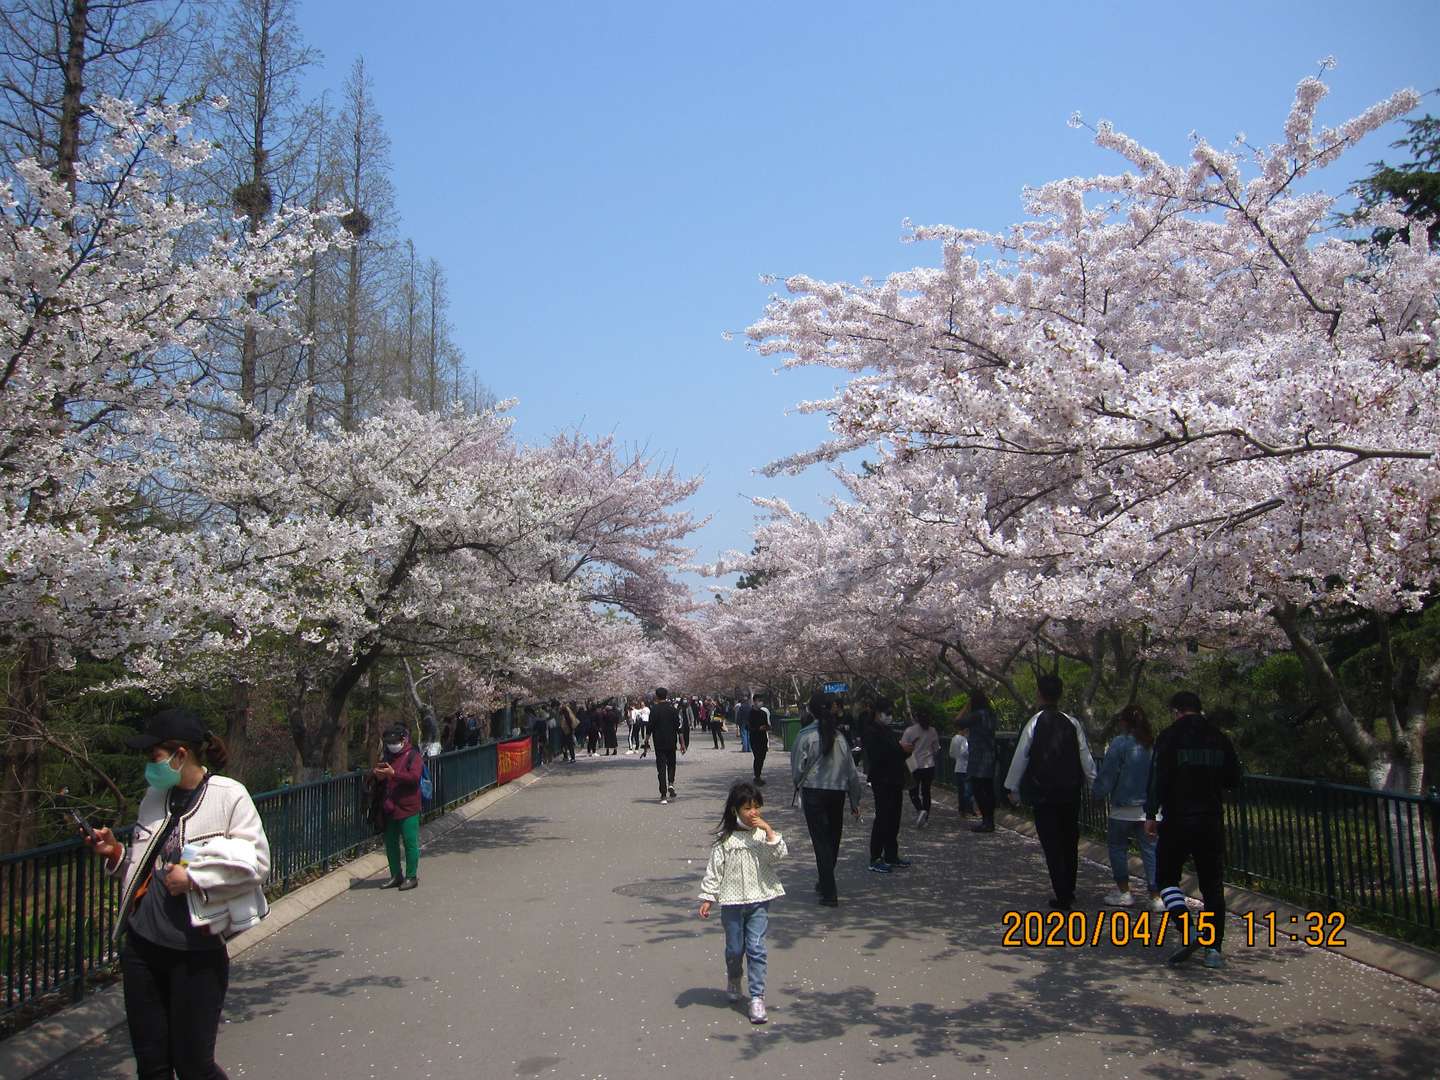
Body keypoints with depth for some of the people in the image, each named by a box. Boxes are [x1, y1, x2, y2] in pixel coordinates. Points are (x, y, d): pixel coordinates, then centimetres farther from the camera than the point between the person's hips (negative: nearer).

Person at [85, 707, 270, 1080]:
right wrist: (116, 853, 4)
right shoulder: (155, 796, 11)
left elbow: (256, 861, -14)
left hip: (197, 952, -6)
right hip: (141, 947, 6)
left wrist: (193, 876, -17)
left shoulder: (228, 795, -10)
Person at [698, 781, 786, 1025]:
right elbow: (714, 868, -2)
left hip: (759, 900, 0)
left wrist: (769, 831, -19)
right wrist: (708, 898, -3)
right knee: (734, 948, 12)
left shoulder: (764, 833, 1)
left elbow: (779, 855, -12)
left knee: (756, 948, -5)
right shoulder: (725, 838, -5)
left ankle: (757, 997, 2)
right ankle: (733, 980, 42)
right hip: (732, 901, 0)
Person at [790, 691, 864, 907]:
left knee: (821, 841, -1)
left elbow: (797, 767, -7)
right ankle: (825, 883, 34)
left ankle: (829, 893, -4)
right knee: (833, 839, 17)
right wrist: (855, 801, 14)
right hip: (838, 792, 4)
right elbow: (851, 771, 5)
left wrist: (798, 785, 15)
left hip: (813, 792, -4)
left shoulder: (806, 735, -11)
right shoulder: (839, 736, 1)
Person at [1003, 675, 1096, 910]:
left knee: (1052, 846, 2)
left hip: (1043, 794, -4)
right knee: (1070, 843, 16)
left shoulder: (1035, 723, -11)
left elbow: (1020, 757, -6)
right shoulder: (1072, 723, -2)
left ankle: (1062, 897, 0)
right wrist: (1093, 782, 19)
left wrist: (1013, 786, 6)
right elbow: (1086, 758, 4)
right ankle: (1069, 891, 27)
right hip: (1071, 792, 4)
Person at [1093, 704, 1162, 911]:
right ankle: (1156, 896, 3)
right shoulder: (1154, 744, 2)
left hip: (1124, 808, -4)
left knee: (1117, 846, 12)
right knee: (1150, 850, 6)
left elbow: (1107, 773, -8)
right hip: (1150, 808, 4)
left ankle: (1123, 892, 13)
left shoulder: (1120, 743, -12)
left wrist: (1097, 792, 6)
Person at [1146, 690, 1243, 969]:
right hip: (1212, 821, 4)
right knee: (1213, 884, 9)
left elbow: (1159, 778, -13)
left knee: (1166, 875, 8)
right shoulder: (1220, 738, 6)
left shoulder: (1170, 737, -7)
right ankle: (1214, 948, 7)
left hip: (1177, 820, -4)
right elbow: (1234, 780, 11)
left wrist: (1151, 814, -7)